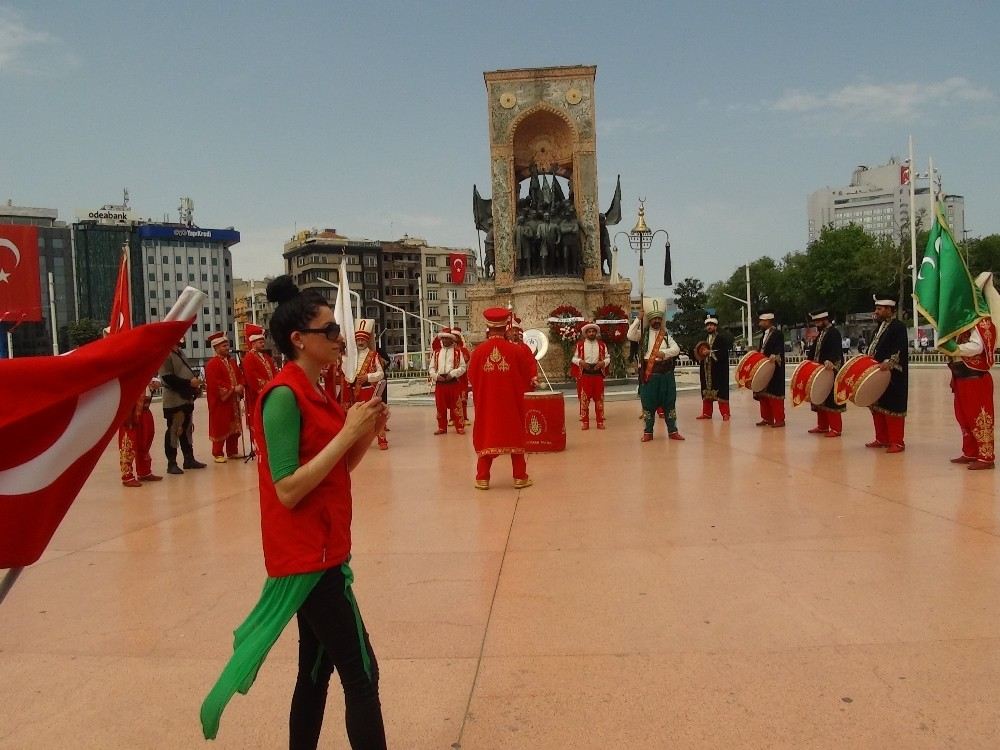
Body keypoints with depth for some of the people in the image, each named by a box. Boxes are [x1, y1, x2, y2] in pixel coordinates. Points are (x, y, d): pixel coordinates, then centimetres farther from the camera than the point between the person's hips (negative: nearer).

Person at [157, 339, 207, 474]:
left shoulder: (180, 353, 17)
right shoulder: (164, 355, -11)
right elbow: (168, 378, -20)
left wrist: (195, 381, 5)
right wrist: (189, 382, -21)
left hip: (187, 398, 9)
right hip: (174, 400, -9)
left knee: (187, 429, 13)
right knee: (174, 430, -4)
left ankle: (189, 459, 22)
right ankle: (171, 463, 1)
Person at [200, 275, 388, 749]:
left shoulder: (315, 392, 10)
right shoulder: (284, 395, -18)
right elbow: (288, 491, -23)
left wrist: (366, 433, -2)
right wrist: (347, 433, -22)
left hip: (321, 551, 9)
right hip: (307, 556, -9)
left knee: (317, 670, 17)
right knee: (361, 673, -3)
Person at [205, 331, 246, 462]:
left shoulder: (232, 362, 15)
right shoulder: (212, 364, -11)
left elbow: (240, 376, 17)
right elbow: (214, 383, -20)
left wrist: (240, 386, -5)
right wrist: (233, 389, -19)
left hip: (233, 400, 8)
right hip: (220, 401, -8)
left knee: (234, 427, 11)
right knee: (220, 427, -2)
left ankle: (233, 452, 21)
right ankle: (218, 454, 6)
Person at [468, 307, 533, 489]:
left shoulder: (478, 351, -8)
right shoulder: (516, 350, -9)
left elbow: (472, 378, 2)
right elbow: (527, 379, -1)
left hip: (486, 403, 1)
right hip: (511, 404, -1)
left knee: (486, 437, 10)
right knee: (515, 437, 10)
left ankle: (483, 478, 10)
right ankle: (520, 477, 15)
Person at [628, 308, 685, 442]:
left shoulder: (666, 334, 12)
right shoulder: (643, 333, 5)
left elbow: (676, 349, 0)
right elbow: (630, 335, -14)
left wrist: (664, 352, -17)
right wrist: (638, 319, -11)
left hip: (666, 372, 2)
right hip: (649, 373, -2)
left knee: (669, 401, 6)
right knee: (648, 402, 2)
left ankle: (672, 431, 14)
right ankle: (647, 432, 10)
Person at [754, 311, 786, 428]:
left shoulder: (778, 334, -9)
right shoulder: (764, 335, 18)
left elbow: (779, 349, -23)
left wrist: (775, 355, -40)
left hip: (774, 369, -9)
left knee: (775, 394, -6)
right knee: (763, 394, 11)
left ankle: (779, 419, 0)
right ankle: (767, 418, 19)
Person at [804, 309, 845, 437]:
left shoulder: (834, 333, -14)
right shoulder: (821, 333, 16)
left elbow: (835, 350, -30)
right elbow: (815, 349, 22)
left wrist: (830, 361, -47)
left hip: (830, 372, -10)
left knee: (831, 400, -6)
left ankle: (836, 429, 0)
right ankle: (822, 426, 23)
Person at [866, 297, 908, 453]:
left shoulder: (898, 326, -9)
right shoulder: (881, 326, 18)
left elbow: (900, 350, -22)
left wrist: (888, 362, -35)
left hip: (892, 376, -9)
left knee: (892, 408, -6)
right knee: (877, 407, 12)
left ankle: (897, 442, -1)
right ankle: (882, 439, 22)